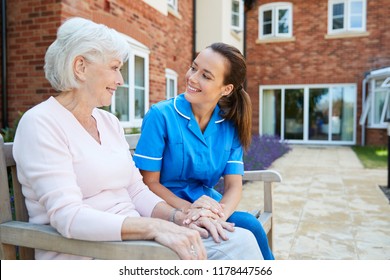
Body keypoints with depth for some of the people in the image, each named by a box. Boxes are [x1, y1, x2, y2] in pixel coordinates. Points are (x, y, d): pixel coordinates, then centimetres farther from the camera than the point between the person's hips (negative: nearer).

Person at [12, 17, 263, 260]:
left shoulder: (110, 122, 12)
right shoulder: (40, 123, -9)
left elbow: (136, 191, 10)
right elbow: (67, 216, -20)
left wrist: (179, 217, -8)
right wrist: (154, 227, -30)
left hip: (132, 239, 7)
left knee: (240, 241, -13)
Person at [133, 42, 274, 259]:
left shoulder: (231, 125, 1)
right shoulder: (161, 115, -10)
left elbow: (234, 185, -2)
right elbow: (149, 182, -9)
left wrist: (221, 211, -24)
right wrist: (188, 209, -24)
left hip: (209, 204, 4)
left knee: (250, 225, -25)